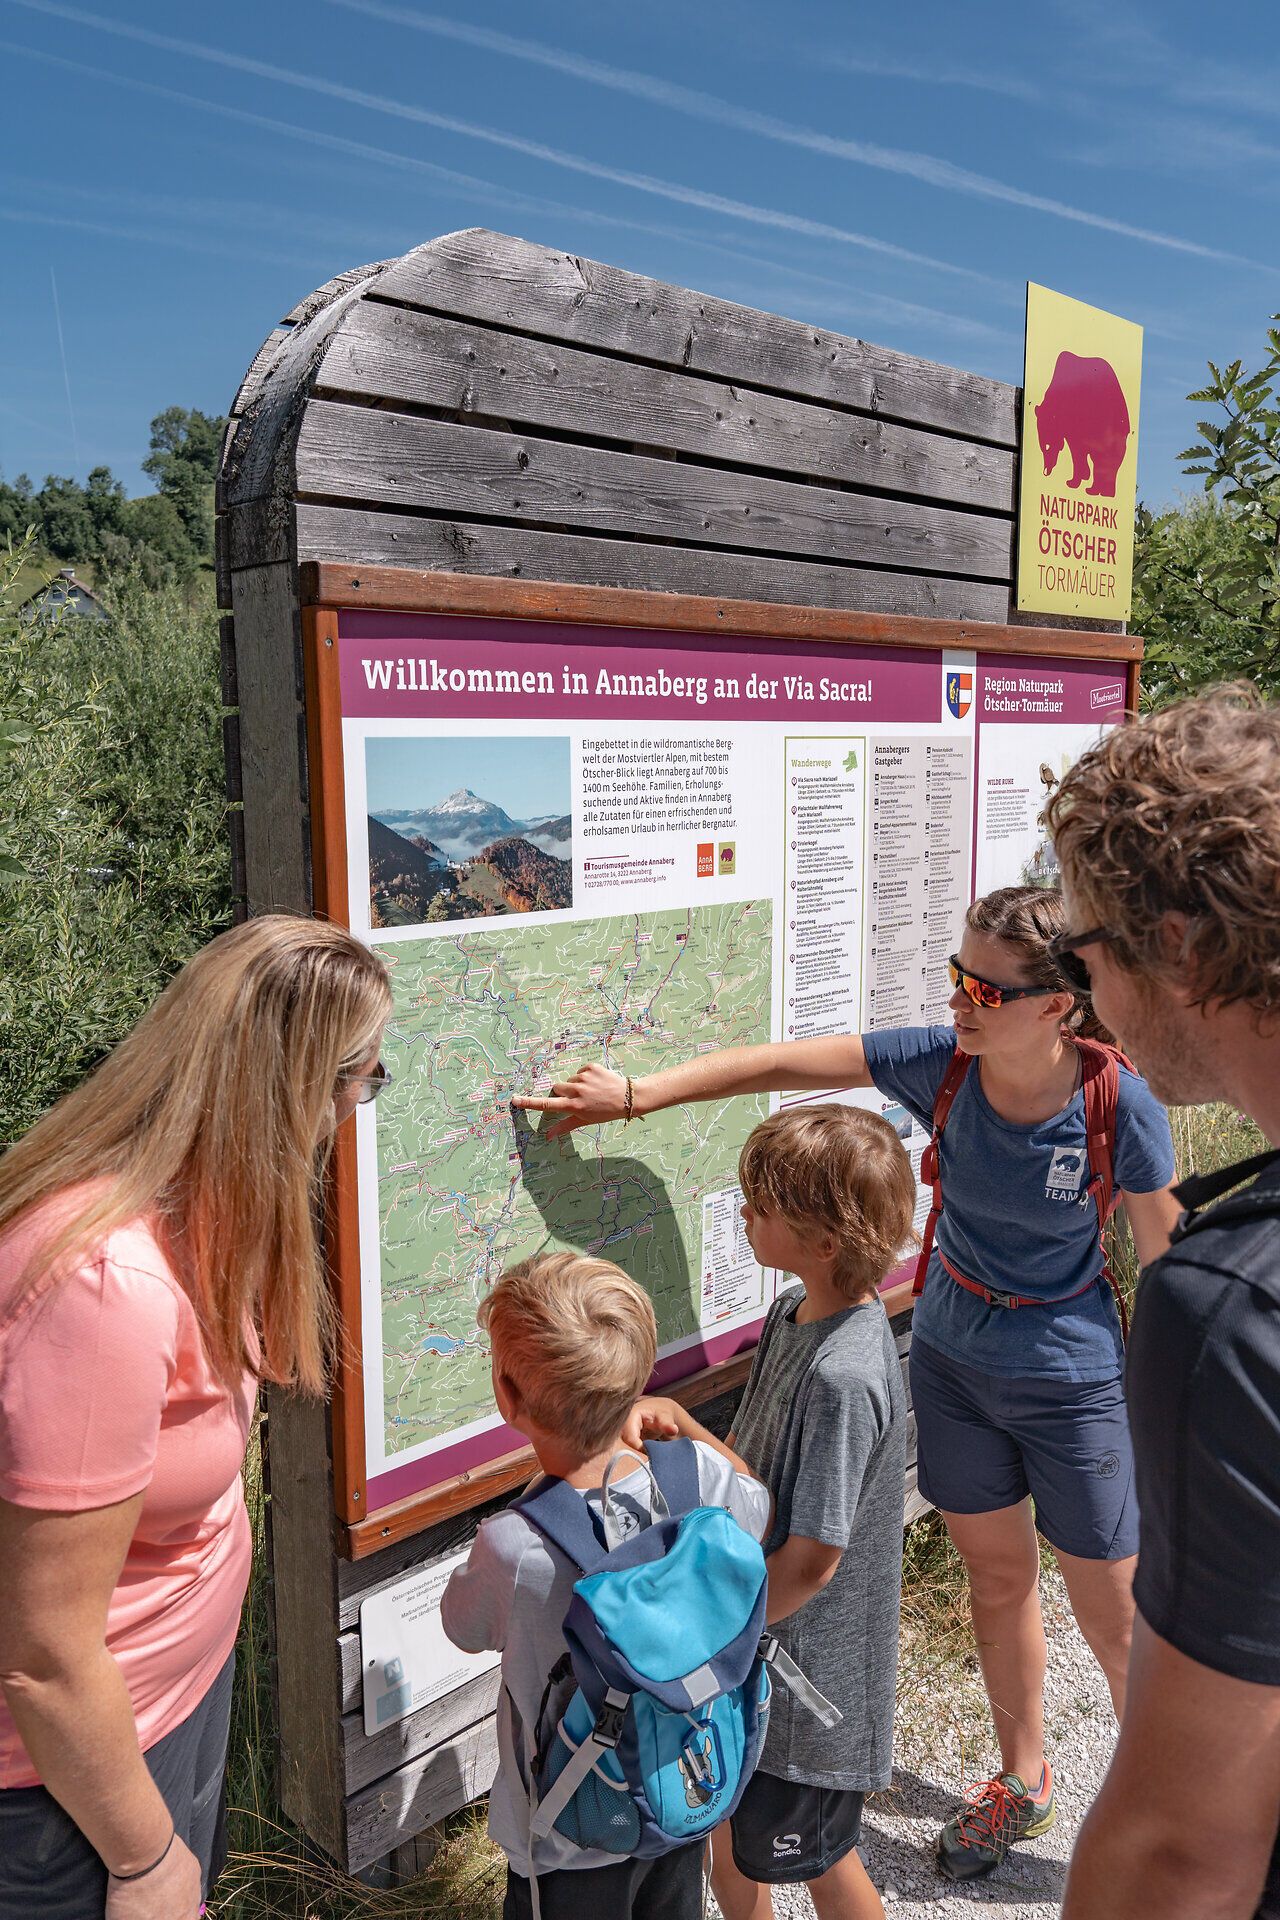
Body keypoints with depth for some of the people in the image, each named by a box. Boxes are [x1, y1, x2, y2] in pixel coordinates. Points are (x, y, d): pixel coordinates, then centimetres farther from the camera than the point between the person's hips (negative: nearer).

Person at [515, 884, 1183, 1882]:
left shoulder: (1120, 1104, -23)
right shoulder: (942, 1061, -17)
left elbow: (1166, 1266, -10)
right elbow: (779, 1063, -17)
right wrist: (635, 1094, -21)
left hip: (1072, 1379, -3)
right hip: (951, 1357, 4)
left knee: (1116, 1613, 12)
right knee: (996, 1574, 21)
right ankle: (1023, 1781, 46)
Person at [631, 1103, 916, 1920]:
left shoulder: (843, 1375, -32)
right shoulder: (795, 1314, -4)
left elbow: (811, 1560, -26)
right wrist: (677, 1423, -12)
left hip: (810, 1668, -8)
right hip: (757, 1651, 8)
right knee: (733, 1840, 25)